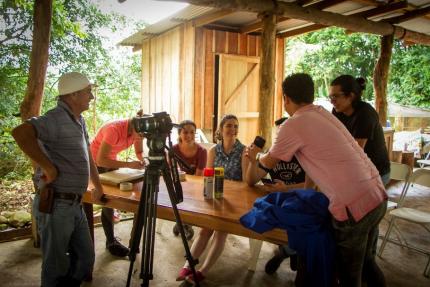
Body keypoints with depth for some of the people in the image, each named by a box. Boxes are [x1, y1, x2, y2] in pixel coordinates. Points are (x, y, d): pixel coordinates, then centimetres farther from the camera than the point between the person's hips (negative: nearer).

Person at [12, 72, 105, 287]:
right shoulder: (57, 119, -16)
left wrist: (98, 188, 28)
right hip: (55, 206, -8)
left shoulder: (79, 121, 13)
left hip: (75, 205, 9)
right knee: (57, 268, 8)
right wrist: (48, 167, -26)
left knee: (85, 259, 17)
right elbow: (20, 132, -34)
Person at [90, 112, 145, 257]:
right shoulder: (114, 129, -35)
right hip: (95, 164, -6)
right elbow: (100, 160, -35)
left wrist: (141, 161, -26)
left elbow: (139, 152, -3)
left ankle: (111, 240, 17)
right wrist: (128, 165, -39)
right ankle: (111, 242, 7)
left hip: (111, 161, 6)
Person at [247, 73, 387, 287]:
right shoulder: (323, 113, 13)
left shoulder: (293, 126, -11)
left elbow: (268, 164, 5)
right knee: (365, 260, 30)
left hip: (354, 206, -8)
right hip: (378, 196, 8)